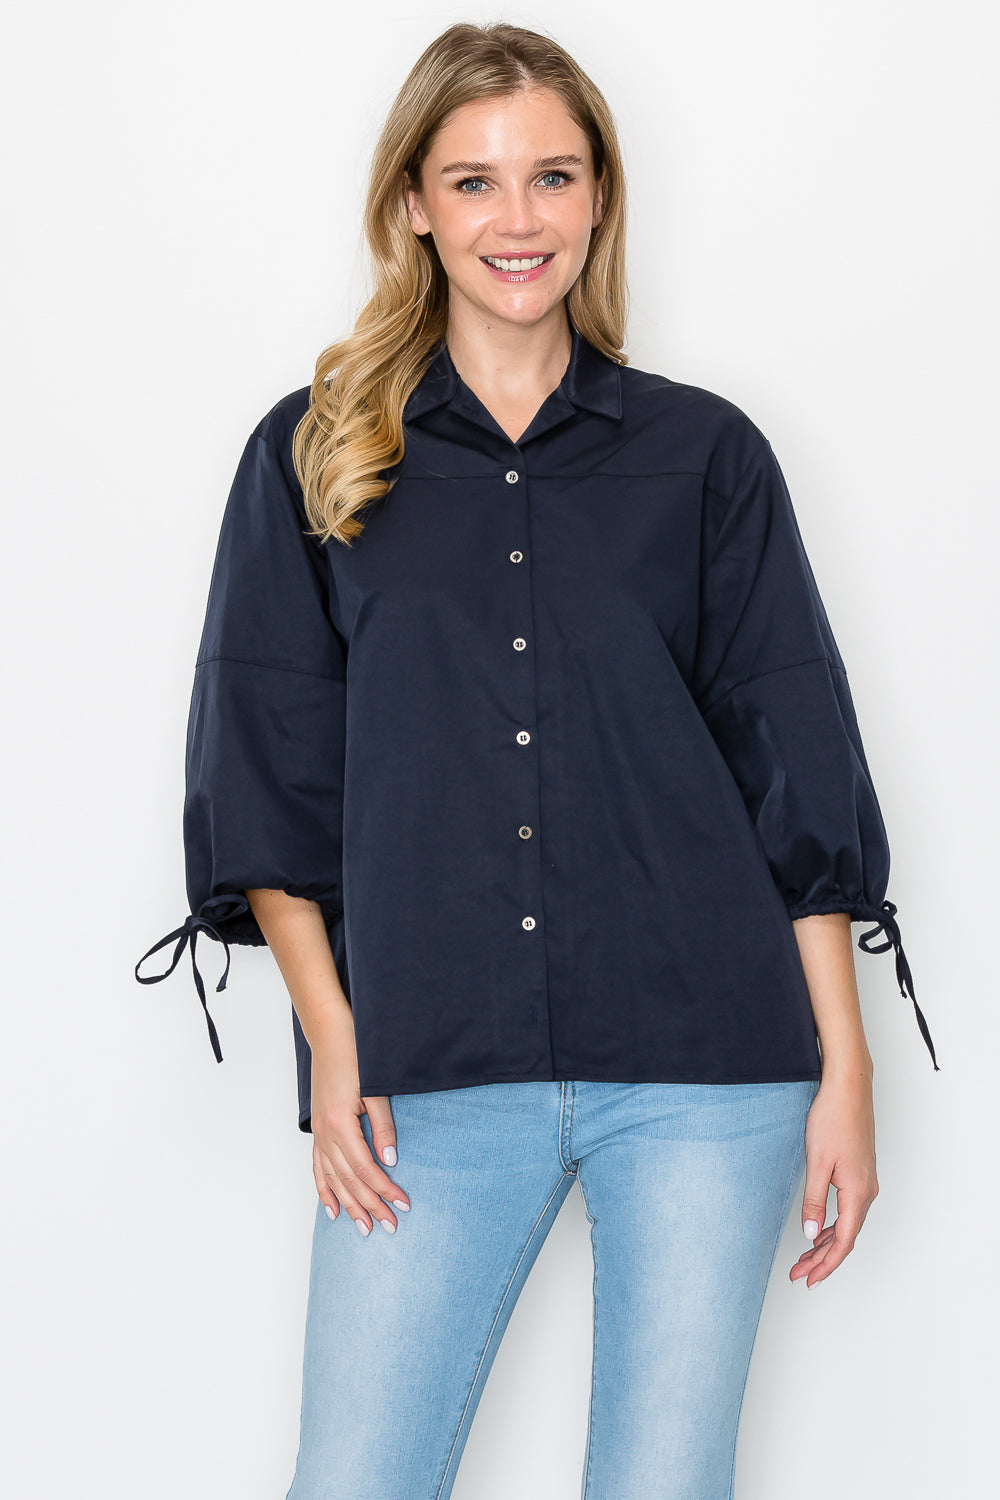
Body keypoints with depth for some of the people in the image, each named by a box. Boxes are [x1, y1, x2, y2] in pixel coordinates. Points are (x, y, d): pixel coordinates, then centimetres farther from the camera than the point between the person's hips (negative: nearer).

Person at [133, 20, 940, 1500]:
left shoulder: (703, 453, 9)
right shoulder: (314, 455, 9)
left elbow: (797, 774, 7)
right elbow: (269, 772, 6)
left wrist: (844, 1068, 2)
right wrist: (331, 1040, -4)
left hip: (705, 1069, 0)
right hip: (431, 1078, 0)